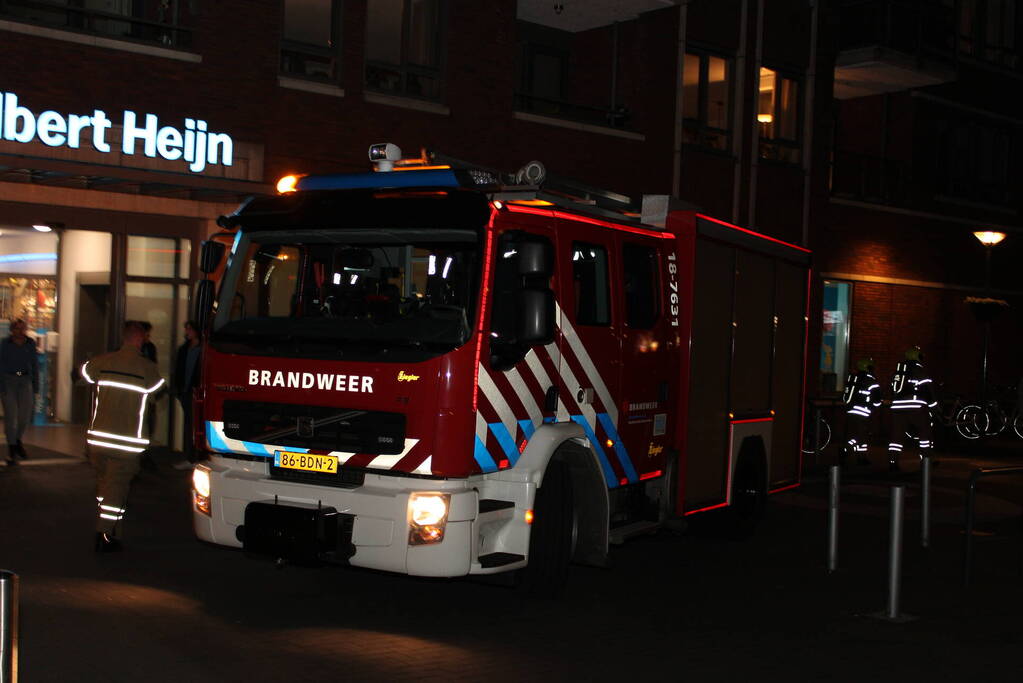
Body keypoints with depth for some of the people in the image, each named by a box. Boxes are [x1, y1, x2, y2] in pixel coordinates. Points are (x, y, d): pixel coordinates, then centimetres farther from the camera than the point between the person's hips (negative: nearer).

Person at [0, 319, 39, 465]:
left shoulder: (30, 343, 2)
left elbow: (34, 365, 7)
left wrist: (35, 386, 5)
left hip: (25, 381, 3)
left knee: (26, 414, -2)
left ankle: (18, 440, 27)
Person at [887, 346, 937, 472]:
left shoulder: (897, 371, 18)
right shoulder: (919, 371, -2)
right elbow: (928, 390, -3)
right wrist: (934, 404, 9)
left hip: (897, 407, 5)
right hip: (916, 407, -5)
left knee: (897, 434, 4)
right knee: (925, 433, 8)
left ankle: (892, 462, -5)